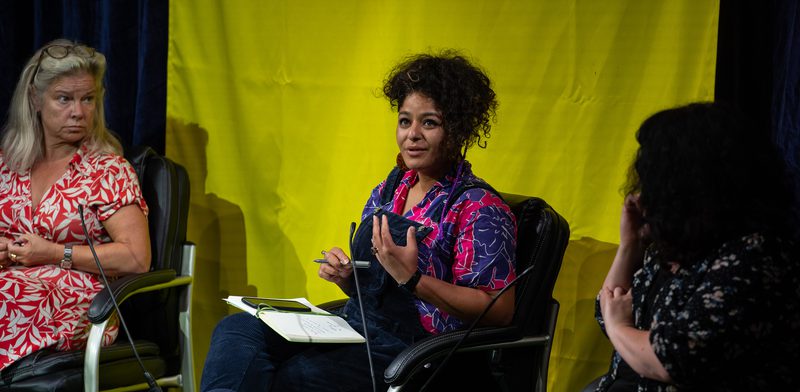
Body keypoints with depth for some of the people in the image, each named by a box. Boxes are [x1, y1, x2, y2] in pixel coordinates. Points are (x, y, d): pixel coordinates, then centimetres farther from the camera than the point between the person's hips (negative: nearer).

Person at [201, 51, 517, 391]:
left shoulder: (480, 209, -9)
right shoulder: (386, 193, 14)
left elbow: (499, 311, -17)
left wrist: (411, 279, -21)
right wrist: (346, 277, 0)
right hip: (355, 327, 8)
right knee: (236, 330, -13)